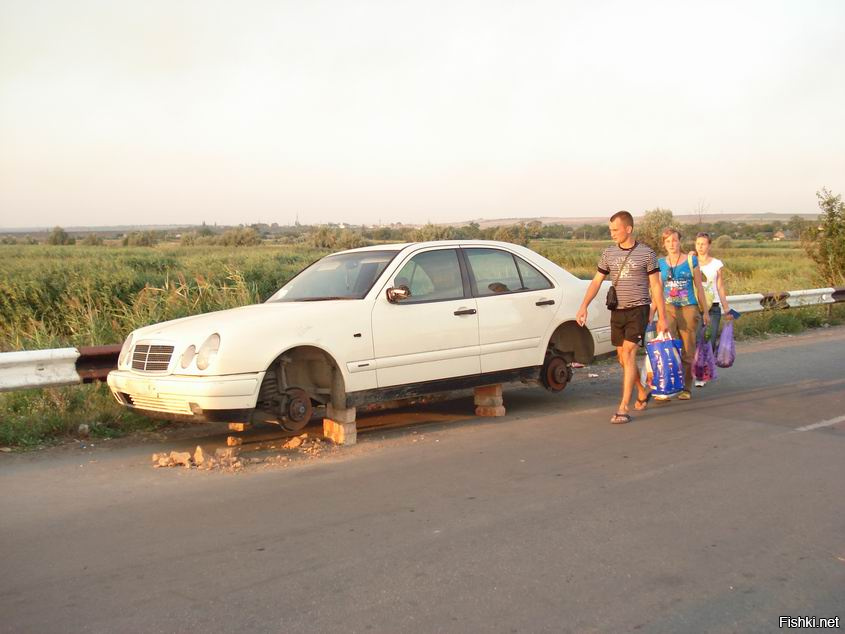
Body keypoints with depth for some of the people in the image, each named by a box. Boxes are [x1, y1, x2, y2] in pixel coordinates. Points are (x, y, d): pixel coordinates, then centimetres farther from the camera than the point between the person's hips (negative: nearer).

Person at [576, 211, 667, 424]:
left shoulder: (646, 253, -3)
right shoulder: (609, 253, 8)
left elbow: (655, 286, 0)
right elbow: (596, 282, 9)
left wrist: (661, 317, -2)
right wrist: (583, 307, -4)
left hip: (638, 310, -5)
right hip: (617, 311, 5)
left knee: (628, 355, -14)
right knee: (623, 359, 12)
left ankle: (623, 409, -15)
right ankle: (643, 393, 36)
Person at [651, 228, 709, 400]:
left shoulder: (691, 261, 3)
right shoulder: (660, 263, 9)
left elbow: (699, 287, 7)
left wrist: (705, 312, 7)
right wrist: (651, 313, 10)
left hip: (689, 309, -1)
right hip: (668, 309, 1)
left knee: (687, 351, 2)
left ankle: (686, 388, 12)